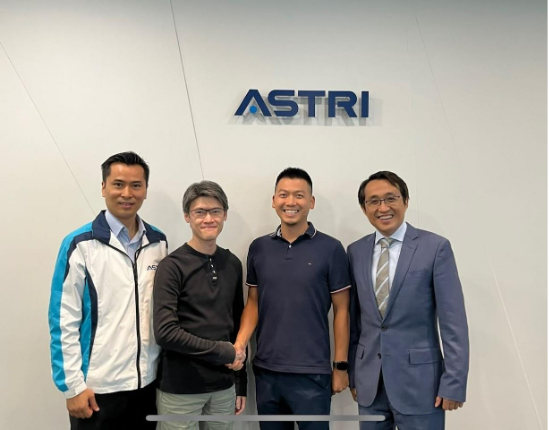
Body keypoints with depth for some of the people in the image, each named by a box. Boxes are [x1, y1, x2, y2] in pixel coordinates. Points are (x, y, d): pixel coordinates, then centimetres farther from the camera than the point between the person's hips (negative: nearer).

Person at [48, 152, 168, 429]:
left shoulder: (159, 242, 3)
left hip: (148, 380, 4)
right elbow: (64, 321, -8)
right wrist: (72, 385, -9)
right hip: (98, 386, -4)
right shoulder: (80, 244, -9)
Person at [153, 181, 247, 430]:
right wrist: (224, 352, -16)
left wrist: (241, 383, 10)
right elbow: (165, 332, -19)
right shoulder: (173, 266, -11)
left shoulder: (232, 264, 4)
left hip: (223, 386, 5)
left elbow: (237, 324, 9)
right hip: (180, 389, -4)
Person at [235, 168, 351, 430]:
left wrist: (341, 365, -3)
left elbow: (341, 310, -3)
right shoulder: (258, 248, 3)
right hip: (265, 371, 4)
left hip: (312, 372, -3)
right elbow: (253, 303, 8)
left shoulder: (331, 249, -7)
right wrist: (239, 345, -5)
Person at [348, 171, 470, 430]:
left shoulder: (435, 247, -8)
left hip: (418, 381, -3)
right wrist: (353, 374, 9)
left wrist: (453, 384, -11)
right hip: (369, 382, 4)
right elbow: (354, 319, 7)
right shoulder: (356, 252, 3)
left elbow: (453, 322, -9)